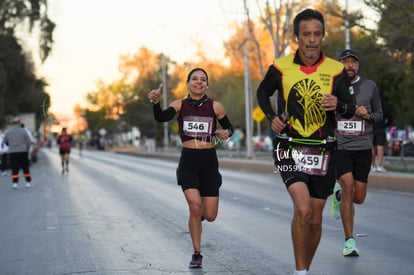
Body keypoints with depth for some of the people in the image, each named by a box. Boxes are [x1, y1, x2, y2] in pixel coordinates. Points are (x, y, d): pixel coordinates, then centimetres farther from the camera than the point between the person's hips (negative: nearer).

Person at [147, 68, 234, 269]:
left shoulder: (215, 106, 2)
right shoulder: (180, 105, 0)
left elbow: (229, 128, 13)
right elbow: (161, 118, -17)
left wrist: (226, 133, -10)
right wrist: (155, 102, -37)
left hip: (209, 162, 1)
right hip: (188, 161, -1)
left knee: (210, 216, -3)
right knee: (195, 206, -18)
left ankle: (199, 213, 38)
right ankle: (197, 254, 1)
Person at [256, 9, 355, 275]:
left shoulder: (336, 71, -4)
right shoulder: (280, 68, -4)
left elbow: (351, 108, 3)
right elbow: (263, 93, 15)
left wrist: (339, 105, -20)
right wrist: (272, 117, -2)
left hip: (323, 152, 2)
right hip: (289, 149, -2)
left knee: (315, 219, 8)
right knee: (302, 210, -21)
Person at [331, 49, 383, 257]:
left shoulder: (370, 86, 4)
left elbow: (379, 114, 13)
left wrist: (368, 116, -8)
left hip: (363, 147, 2)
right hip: (339, 147, -2)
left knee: (359, 197, 2)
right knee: (348, 186, -19)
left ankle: (338, 194, 39)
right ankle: (349, 241, -10)